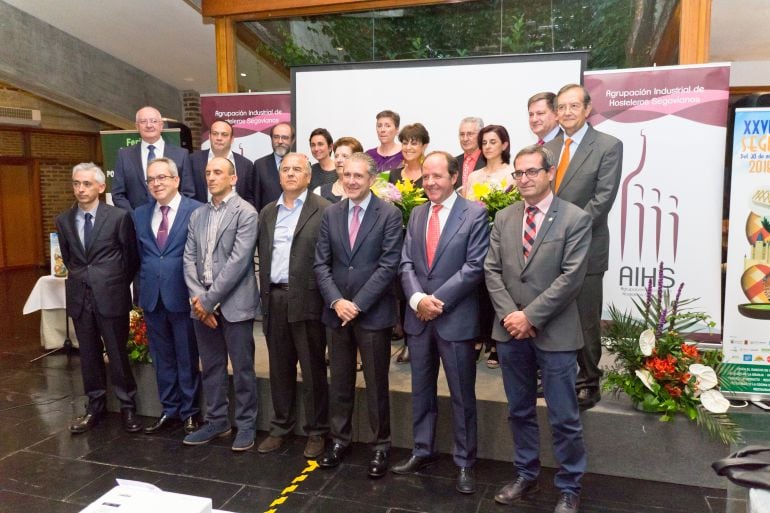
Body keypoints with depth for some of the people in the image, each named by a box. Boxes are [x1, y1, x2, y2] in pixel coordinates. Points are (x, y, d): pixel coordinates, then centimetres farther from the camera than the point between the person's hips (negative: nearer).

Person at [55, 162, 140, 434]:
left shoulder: (119, 217, -7)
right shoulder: (64, 220, 6)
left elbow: (132, 256, 1)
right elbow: (67, 258, 18)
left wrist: (116, 284, 7)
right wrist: (82, 279, 13)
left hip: (111, 296, -4)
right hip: (79, 297, 4)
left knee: (118, 353, 3)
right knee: (89, 355, 12)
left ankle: (128, 407, 17)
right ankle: (95, 406, 25)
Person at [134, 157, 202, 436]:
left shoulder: (196, 211, -7)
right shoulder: (140, 215, 10)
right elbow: (140, 256, 16)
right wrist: (142, 291, 11)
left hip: (183, 296, -5)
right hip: (152, 297, 5)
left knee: (187, 358, 7)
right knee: (162, 359, 15)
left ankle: (190, 413, 21)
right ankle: (169, 411, 28)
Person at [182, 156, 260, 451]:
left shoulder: (246, 212, -7)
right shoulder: (197, 215, 14)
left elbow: (238, 260, -15)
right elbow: (189, 259, 8)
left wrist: (209, 299, -15)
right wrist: (197, 297, -6)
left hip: (234, 303, -6)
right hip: (203, 304, 6)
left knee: (242, 368, 3)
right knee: (210, 367, 14)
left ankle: (246, 425, 17)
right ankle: (216, 421, 28)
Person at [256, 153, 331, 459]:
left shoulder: (323, 211, -4)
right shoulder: (267, 212, 14)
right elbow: (262, 254, 14)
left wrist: (326, 297, -12)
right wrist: (264, 293, 8)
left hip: (306, 299, -5)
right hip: (274, 299, 5)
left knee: (313, 370, 4)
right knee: (279, 368, 15)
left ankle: (316, 432, 18)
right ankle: (280, 427, 29)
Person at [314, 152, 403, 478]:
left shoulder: (390, 214, -6)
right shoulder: (331, 214, 7)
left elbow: (388, 265, -12)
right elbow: (321, 264, 4)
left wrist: (358, 304, -15)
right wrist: (336, 301, -10)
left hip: (373, 313, -4)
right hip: (337, 311, 4)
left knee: (376, 384, 7)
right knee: (340, 382, 14)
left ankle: (381, 445, 23)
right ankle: (340, 439, 31)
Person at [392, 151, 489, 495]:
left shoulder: (475, 213, -6)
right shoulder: (416, 214, 10)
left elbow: (474, 267, -13)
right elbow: (406, 263, 5)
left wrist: (438, 300, -16)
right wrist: (417, 299, -11)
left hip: (456, 318, -5)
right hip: (418, 317, 5)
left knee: (462, 396, 7)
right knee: (421, 391, 16)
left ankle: (464, 463, 22)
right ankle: (422, 452, 32)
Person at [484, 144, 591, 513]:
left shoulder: (575, 219, -6)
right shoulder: (504, 218, 8)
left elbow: (571, 277, -13)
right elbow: (492, 271, 4)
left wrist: (530, 316, -16)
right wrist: (509, 314, -10)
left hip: (554, 333, -4)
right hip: (510, 331, 4)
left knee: (564, 418, 6)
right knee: (519, 412, 17)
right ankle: (526, 476, 34)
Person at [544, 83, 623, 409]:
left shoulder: (608, 146, -4)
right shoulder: (549, 148, 12)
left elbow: (603, 198, -13)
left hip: (584, 249, -5)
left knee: (586, 321, 6)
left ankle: (588, 383, 21)